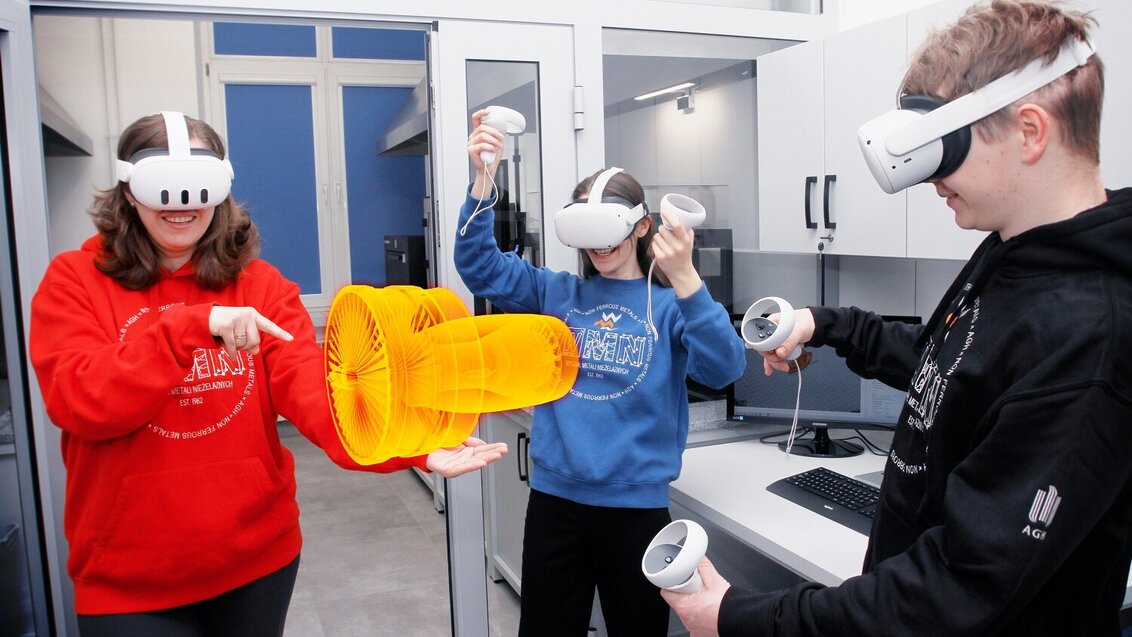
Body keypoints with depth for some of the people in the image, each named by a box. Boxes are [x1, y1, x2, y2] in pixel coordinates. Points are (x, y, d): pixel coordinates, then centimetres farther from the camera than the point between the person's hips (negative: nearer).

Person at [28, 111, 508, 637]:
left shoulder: (259, 284, -3)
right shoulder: (74, 280, -5)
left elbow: (310, 386, -17)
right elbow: (79, 403, -18)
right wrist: (194, 324, -30)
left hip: (259, 555, 2)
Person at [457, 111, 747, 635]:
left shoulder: (668, 306, -4)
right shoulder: (556, 293, 4)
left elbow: (724, 369, -21)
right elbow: (478, 265, -6)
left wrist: (685, 280, -36)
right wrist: (483, 180, -21)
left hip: (637, 508, -2)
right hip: (555, 502, 2)